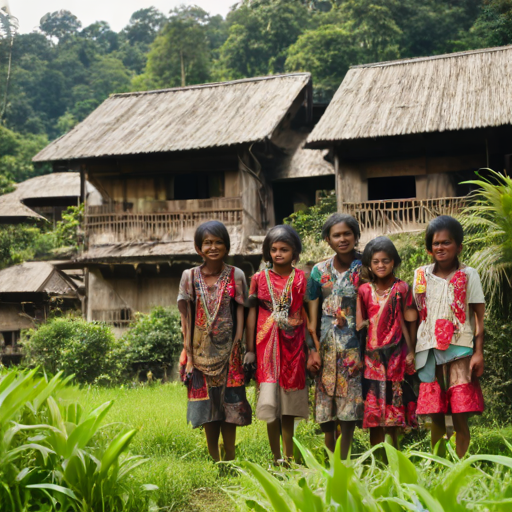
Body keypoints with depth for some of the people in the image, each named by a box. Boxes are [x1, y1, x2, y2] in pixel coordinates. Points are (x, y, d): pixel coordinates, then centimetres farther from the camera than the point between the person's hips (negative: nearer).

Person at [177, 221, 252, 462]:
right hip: (202, 352, 1)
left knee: (229, 406, 1)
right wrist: (188, 355, -3)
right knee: (208, 407, 6)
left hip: (227, 351, -1)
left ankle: (230, 462, 10)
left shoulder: (235, 275, 1)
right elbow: (186, 317, 1)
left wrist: (237, 347, -9)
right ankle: (214, 461, 16)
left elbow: (240, 312, 0)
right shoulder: (190, 276, 2)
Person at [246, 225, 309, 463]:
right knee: (269, 403, -4)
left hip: (292, 345, 0)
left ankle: (289, 459, 14)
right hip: (267, 345, 0)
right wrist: (250, 349, 3)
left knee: (288, 407, 5)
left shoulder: (301, 278, 4)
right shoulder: (259, 278, 5)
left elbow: (307, 314, 6)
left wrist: (311, 348, 2)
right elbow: (251, 314, 6)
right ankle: (276, 458, 7)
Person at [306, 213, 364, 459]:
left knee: (349, 408, -2)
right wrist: (313, 350, 0)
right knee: (326, 409, 5)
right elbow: (312, 315, 7)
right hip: (326, 345, 2)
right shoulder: (319, 271, 6)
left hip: (353, 346, -2)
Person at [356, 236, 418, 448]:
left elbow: (407, 321, 2)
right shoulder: (364, 290, 5)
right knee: (374, 413, 1)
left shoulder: (401, 289, 2)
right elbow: (359, 324, 7)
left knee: (395, 409, 4)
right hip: (372, 357, 1)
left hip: (396, 356, -1)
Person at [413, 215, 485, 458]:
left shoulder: (468, 275, 0)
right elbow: (415, 315, 11)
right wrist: (411, 351, 8)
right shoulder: (421, 275, 7)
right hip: (429, 351, 2)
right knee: (435, 415, 5)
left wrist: (478, 352, -7)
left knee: (460, 415, -7)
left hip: (459, 350, -2)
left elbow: (479, 317, -1)